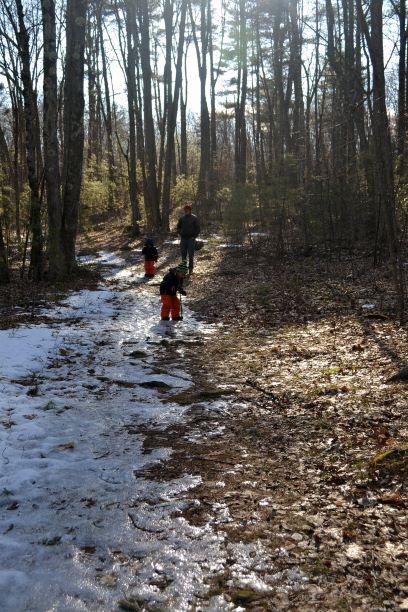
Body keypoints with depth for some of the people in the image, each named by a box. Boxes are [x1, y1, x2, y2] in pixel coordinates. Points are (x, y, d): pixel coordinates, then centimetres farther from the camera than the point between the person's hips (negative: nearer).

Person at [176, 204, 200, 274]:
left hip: (191, 239, -3)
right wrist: (180, 234, 7)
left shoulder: (194, 218, -4)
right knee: (183, 254, 7)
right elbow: (178, 227, 19)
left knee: (191, 255, 0)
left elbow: (198, 228, -2)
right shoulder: (182, 218, 6)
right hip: (183, 239, 3)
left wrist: (194, 236, -8)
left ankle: (190, 268, 8)